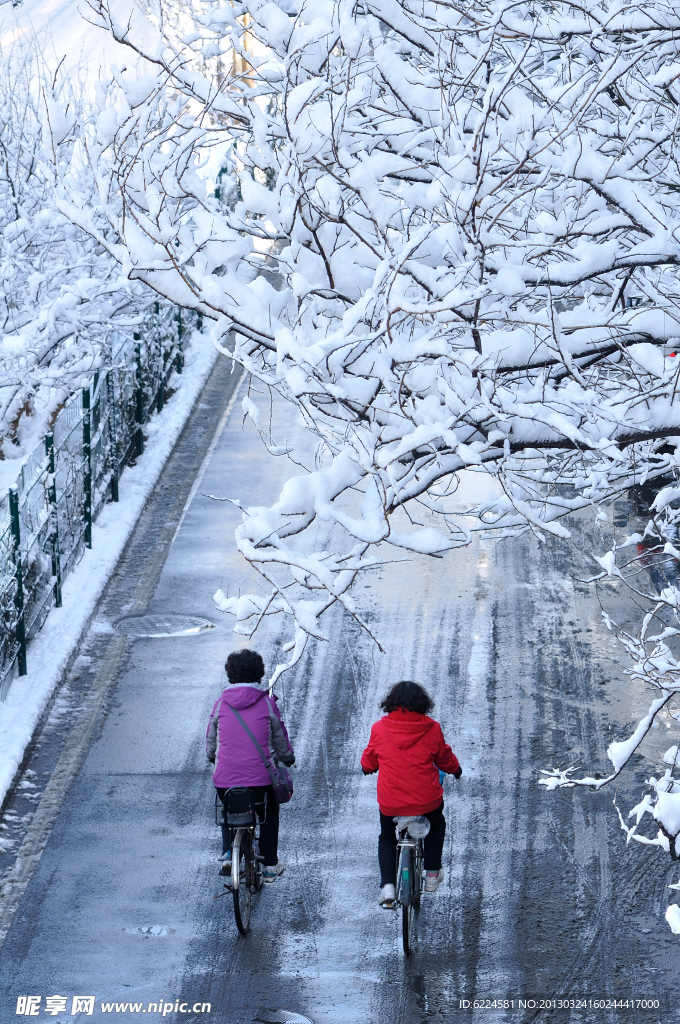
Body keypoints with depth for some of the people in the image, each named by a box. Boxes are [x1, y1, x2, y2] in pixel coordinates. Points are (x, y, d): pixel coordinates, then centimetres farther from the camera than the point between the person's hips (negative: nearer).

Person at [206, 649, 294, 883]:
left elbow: (211, 739, 14)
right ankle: (269, 866, 22)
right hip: (260, 777, -1)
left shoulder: (221, 703, 3)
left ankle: (227, 854, 12)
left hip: (224, 778, 1)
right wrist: (287, 757, 31)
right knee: (269, 815, 23)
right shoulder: (266, 703, -1)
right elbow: (280, 738, 9)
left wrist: (212, 757, 36)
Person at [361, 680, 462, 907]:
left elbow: (368, 762, 11)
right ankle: (432, 874, 32)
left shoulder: (379, 728, -4)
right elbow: (445, 758, 11)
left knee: (387, 838, 25)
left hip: (390, 803, 0)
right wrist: (455, 769, 34)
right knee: (437, 824, 33)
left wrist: (367, 767, 35)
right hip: (427, 800, 0)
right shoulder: (432, 729, -4)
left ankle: (387, 885, 7)